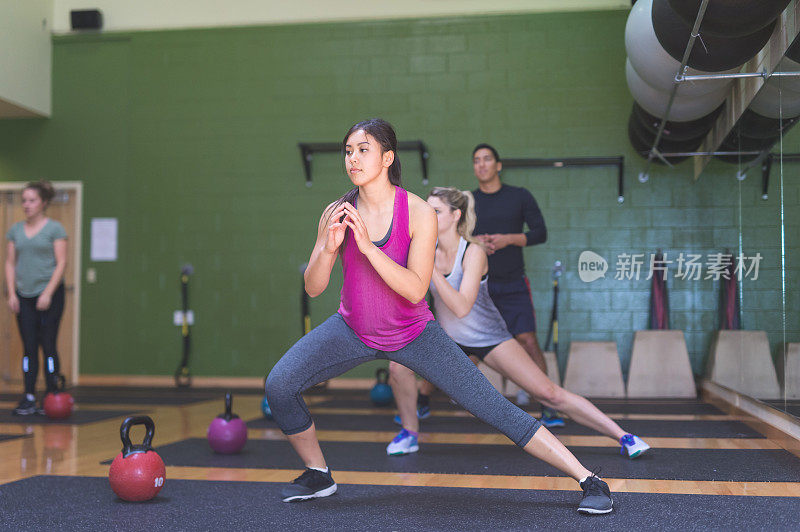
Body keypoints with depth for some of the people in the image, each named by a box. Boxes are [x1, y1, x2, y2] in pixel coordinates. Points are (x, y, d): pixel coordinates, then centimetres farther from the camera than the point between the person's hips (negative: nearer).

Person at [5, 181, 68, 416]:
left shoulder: (55, 228, -3)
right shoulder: (16, 229, 11)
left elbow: (61, 263, -8)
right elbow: (10, 263, 12)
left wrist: (48, 293, -14)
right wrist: (12, 293, 2)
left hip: (49, 294, -4)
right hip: (24, 297, 4)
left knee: (48, 346, -3)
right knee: (29, 348, 4)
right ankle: (29, 398, 7)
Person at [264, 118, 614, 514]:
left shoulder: (419, 213, -19)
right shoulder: (337, 214, -11)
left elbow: (415, 290, -25)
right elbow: (313, 288, -9)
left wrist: (367, 245, -34)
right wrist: (329, 247, -28)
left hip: (412, 333, -3)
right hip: (352, 329, 3)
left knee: (494, 408, -7)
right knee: (279, 385, -13)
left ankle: (589, 480, 2)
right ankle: (318, 475, 12)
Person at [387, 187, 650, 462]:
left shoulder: (473, 253, -21)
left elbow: (461, 307, -32)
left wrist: (431, 268, -36)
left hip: (489, 338, -4)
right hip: (447, 338, 5)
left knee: (549, 393, -10)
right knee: (399, 365, -18)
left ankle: (623, 436, -2)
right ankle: (409, 433, 5)